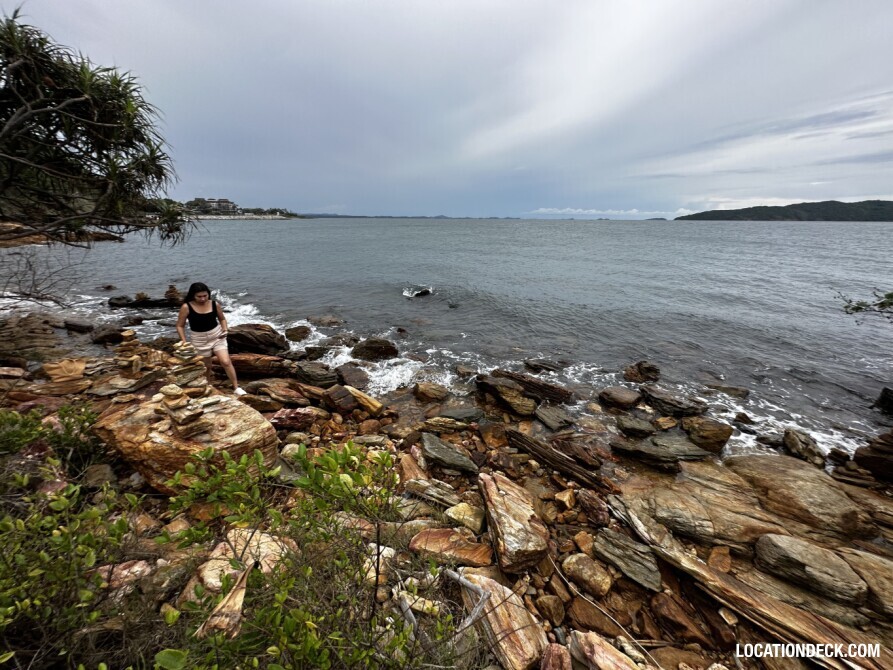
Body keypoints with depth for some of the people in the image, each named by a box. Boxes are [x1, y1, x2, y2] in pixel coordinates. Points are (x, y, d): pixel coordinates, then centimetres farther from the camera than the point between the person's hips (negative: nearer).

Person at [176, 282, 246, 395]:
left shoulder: (214, 304, -8)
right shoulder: (186, 307, -14)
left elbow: (222, 319, 10)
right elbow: (180, 326, -5)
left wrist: (224, 330, -8)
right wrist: (184, 342, -12)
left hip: (217, 336, 1)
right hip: (200, 340, 0)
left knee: (226, 362, -9)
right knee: (207, 366, 14)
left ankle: (236, 388, -1)